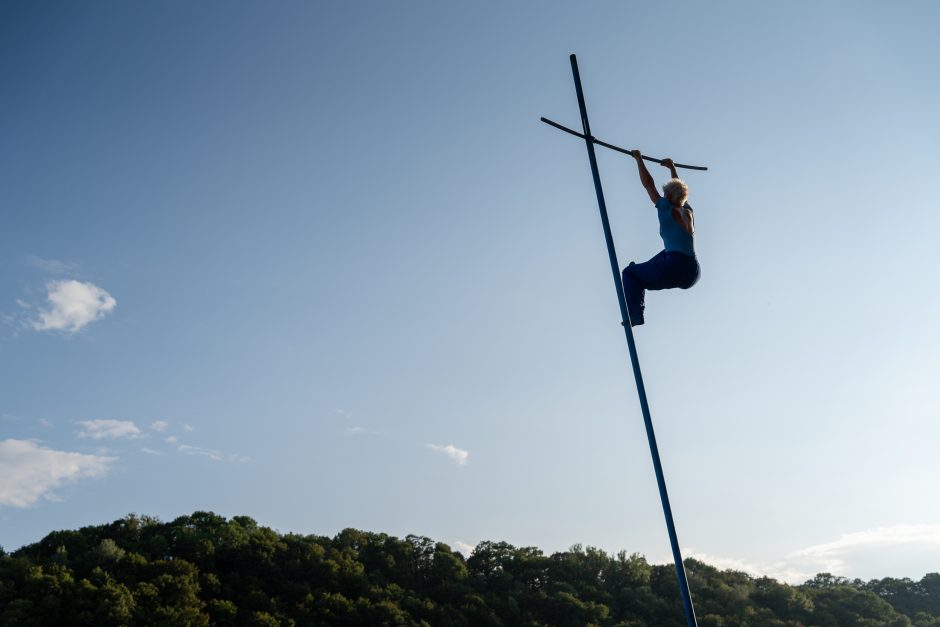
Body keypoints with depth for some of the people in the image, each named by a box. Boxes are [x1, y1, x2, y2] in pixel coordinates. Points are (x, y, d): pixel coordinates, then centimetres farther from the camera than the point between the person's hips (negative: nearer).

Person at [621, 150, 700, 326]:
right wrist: (672, 168, 50)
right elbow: (680, 190, 36)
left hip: (675, 270, -7)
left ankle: (635, 314, -5)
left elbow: (648, 184, 9)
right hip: (692, 275, 7)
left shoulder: (668, 210, 1)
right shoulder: (689, 212, 17)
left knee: (629, 273, 12)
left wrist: (639, 159, 20)